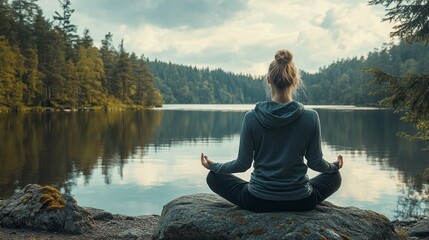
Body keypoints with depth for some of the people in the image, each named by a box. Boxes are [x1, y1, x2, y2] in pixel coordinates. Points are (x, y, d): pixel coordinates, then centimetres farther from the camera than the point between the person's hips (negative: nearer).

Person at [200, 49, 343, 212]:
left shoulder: (251, 117, -15)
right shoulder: (310, 117, -14)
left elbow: (243, 164, -8)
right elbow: (315, 162, -4)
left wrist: (213, 166, 11)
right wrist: (335, 166, 19)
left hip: (258, 202, -1)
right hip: (300, 202, 1)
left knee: (214, 177, 21)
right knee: (334, 176, 30)